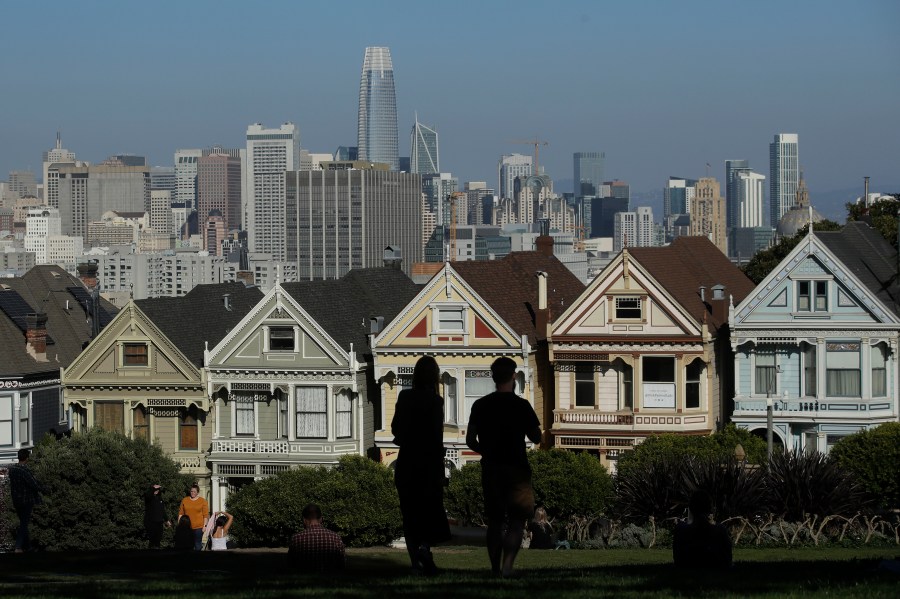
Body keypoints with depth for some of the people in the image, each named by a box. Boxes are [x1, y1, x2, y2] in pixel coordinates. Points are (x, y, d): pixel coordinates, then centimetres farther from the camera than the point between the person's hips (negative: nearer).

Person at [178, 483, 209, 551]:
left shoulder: (203, 501, 2)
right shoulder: (184, 500, 9)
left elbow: (206, 515, 1)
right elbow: (181, 513, 10)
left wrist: (204, 526, -5)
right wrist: (179, 524, 6)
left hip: (198, 527, -2)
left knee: (197, 544, -1)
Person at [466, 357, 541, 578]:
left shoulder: (480, 405, 2)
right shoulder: (520, 405, -8)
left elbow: (470, 440, 3)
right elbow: (536, 437, -2)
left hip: (490, 468, 3)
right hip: (516, 468, -3)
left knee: (494, 521, 12)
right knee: (517, 520, -2)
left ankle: (495, 568, 12)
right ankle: (507, 564, -20)